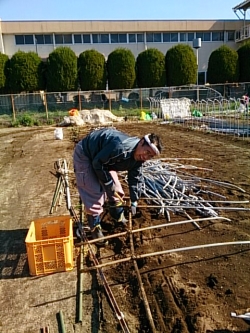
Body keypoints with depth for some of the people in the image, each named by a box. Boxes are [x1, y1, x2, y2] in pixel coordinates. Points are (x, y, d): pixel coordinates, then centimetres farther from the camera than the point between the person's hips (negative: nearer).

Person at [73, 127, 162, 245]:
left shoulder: (138, 158, -11)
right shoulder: (121, 147, -40)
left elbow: (134, 179, 3)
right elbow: (97, 163, -31)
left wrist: (134, 202, 5)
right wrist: (109, 184, -21)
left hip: (103, 159, 8)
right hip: (85, 155, -8)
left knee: (116, 189, 9)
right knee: (94, 194, -11)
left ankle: (119, 218, 33)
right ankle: (95, 229, 7)